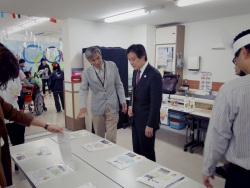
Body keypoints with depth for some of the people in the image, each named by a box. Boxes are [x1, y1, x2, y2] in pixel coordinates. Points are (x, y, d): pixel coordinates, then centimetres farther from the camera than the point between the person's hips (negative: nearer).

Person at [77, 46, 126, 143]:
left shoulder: (112, 66, -2)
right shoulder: (86, 72, -4)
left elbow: (118, 85, 4)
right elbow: (83, 89, -8)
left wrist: (123, 101, 0)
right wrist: (83, 106, -24)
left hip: (112, 106, 0)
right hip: (97, 108, 1)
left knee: (111, 137, -2)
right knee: (99, 137, 10)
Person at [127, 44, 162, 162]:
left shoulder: (154, 75, -21)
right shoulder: (135, 72, 4)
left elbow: (156, 103, -20)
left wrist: (150, 125, -17)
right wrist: (131, 105, -1)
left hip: (146, 120, -8)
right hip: (135, 118, 8)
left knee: (147, 153, 9)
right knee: (136, 151, 19)